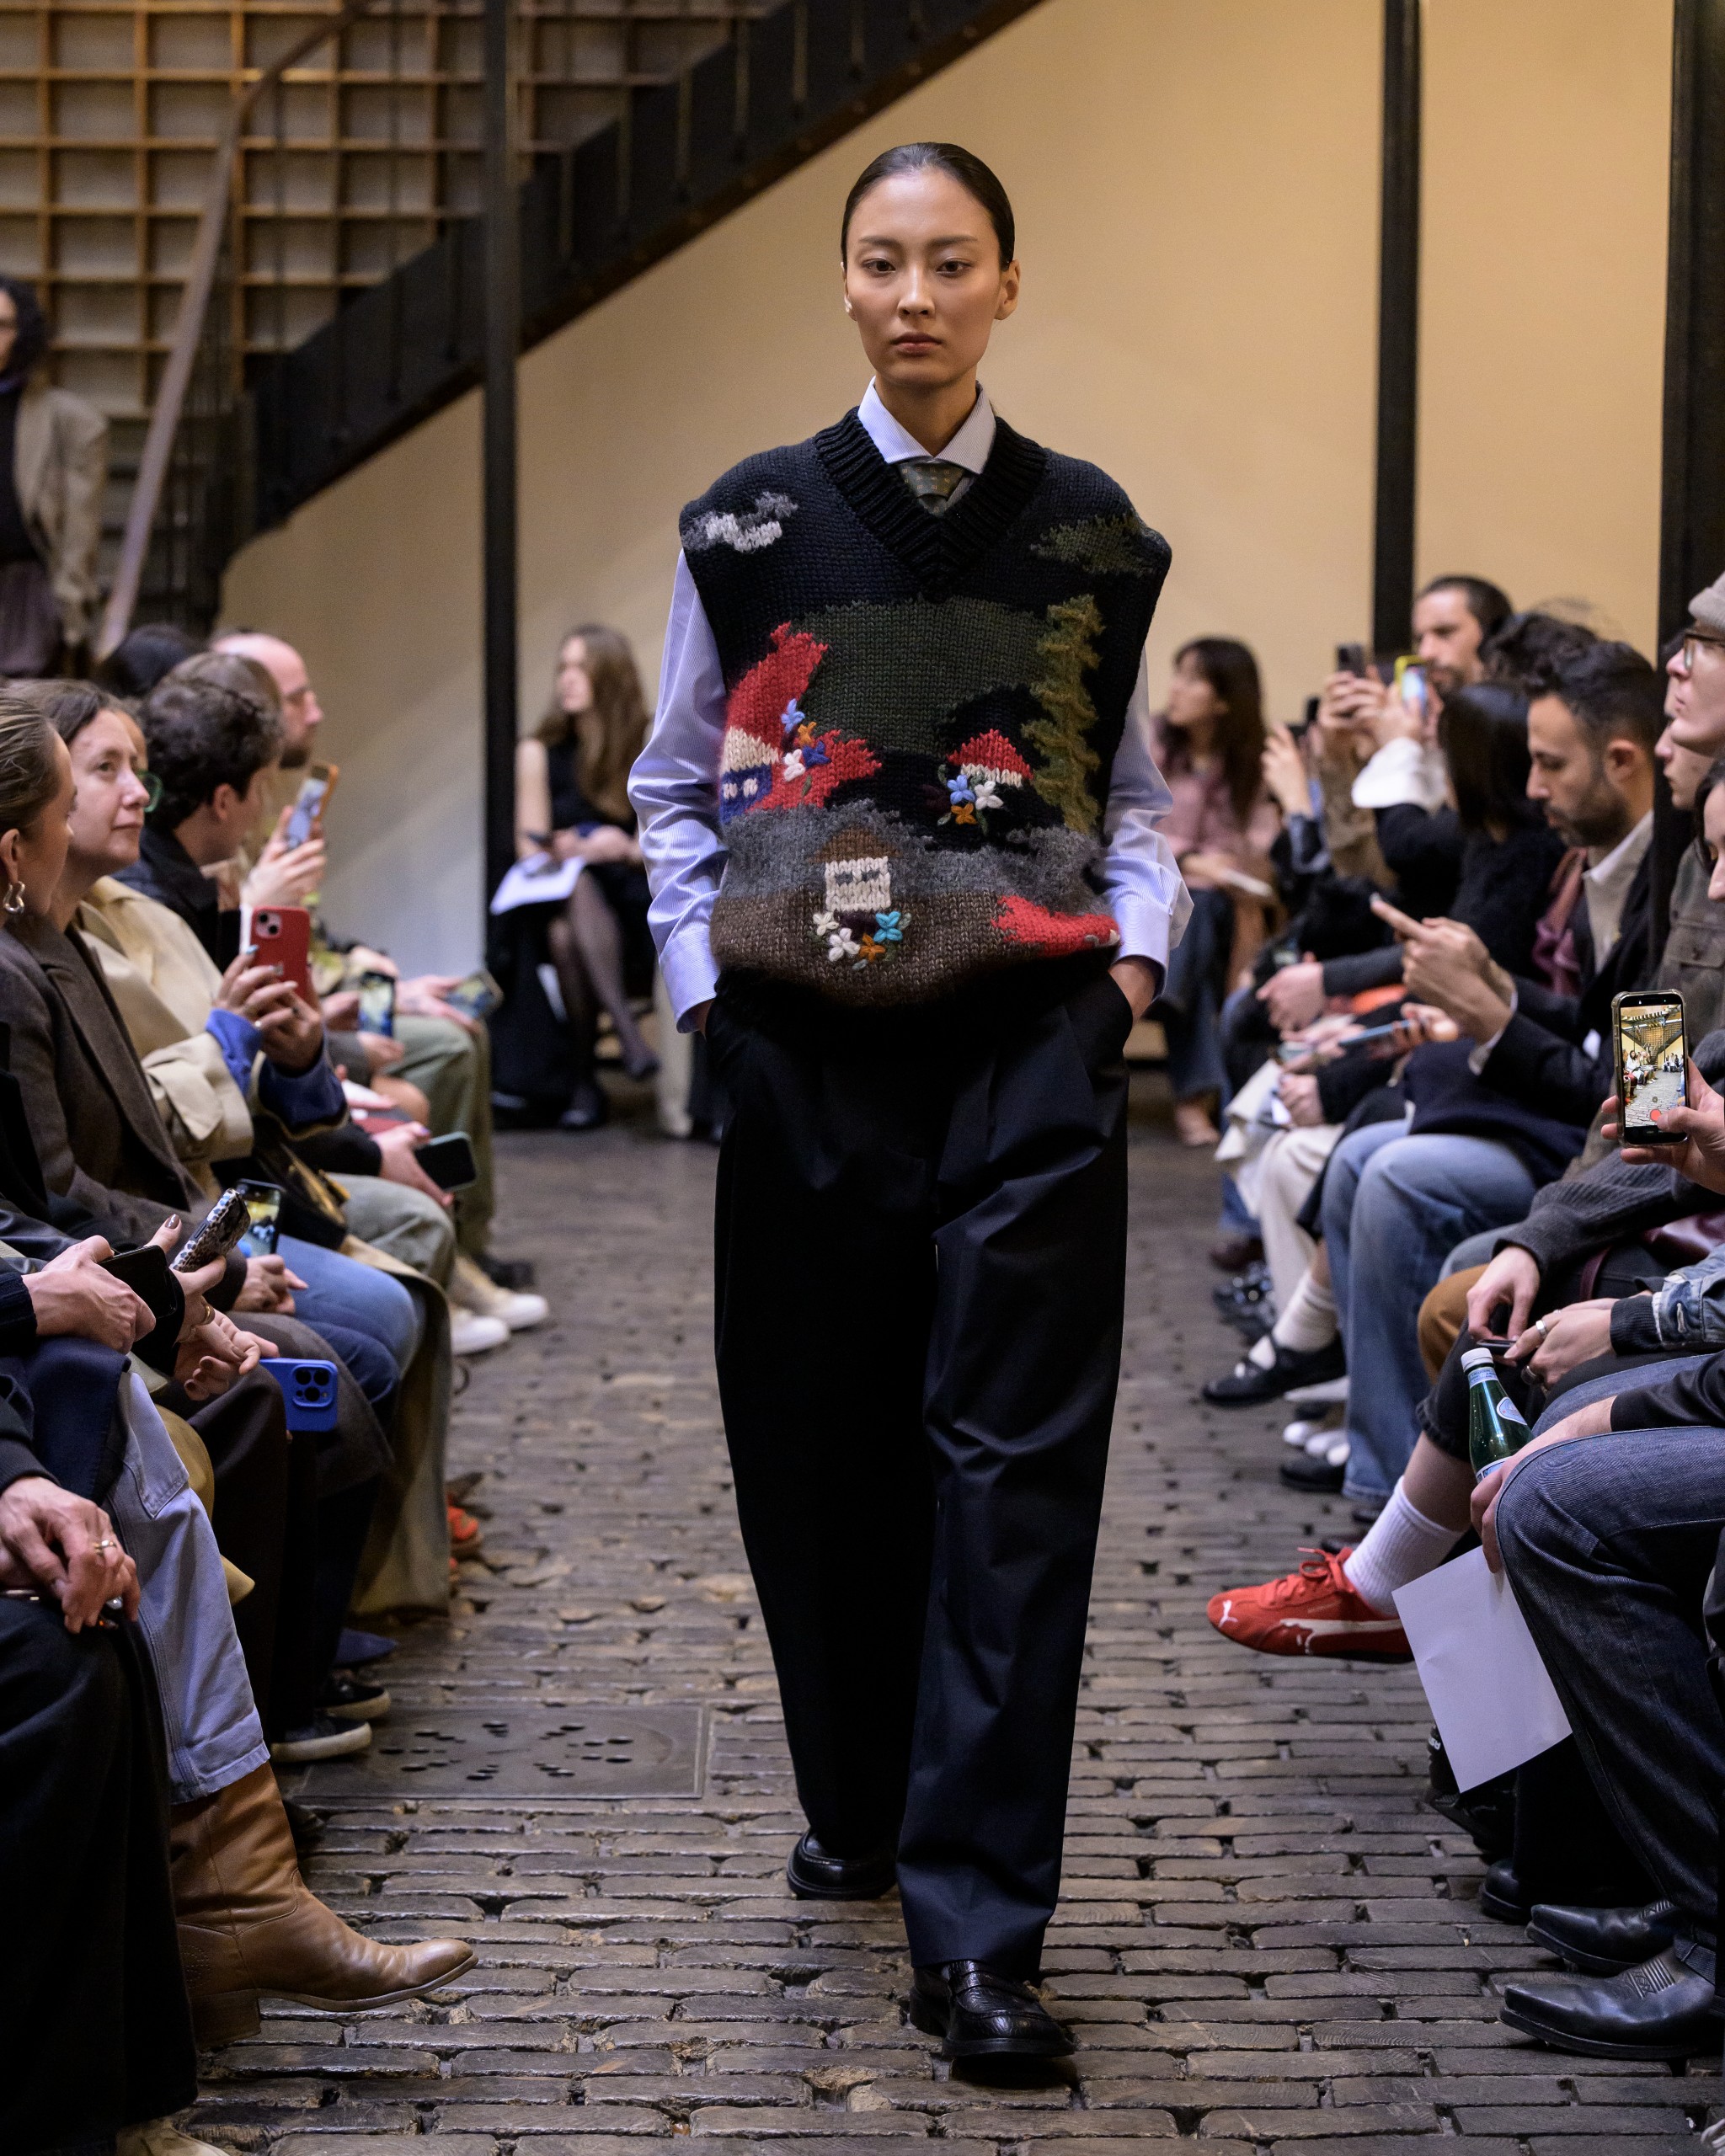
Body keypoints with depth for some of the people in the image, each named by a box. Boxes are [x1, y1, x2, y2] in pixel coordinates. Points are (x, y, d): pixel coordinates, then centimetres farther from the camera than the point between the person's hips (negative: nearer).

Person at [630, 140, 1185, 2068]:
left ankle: (974, 1925, -7)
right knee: (823, 1442, 8)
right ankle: (857, 1802, 31)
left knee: (1013, 1451, -8)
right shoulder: (752, 523, 6)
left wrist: (1136, 952, -1)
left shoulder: (1088, 534, 8)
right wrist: (703, 975, 0)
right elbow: (673, 784, 12)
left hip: (1030, 1037, -1)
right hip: (809, 1036, 1)